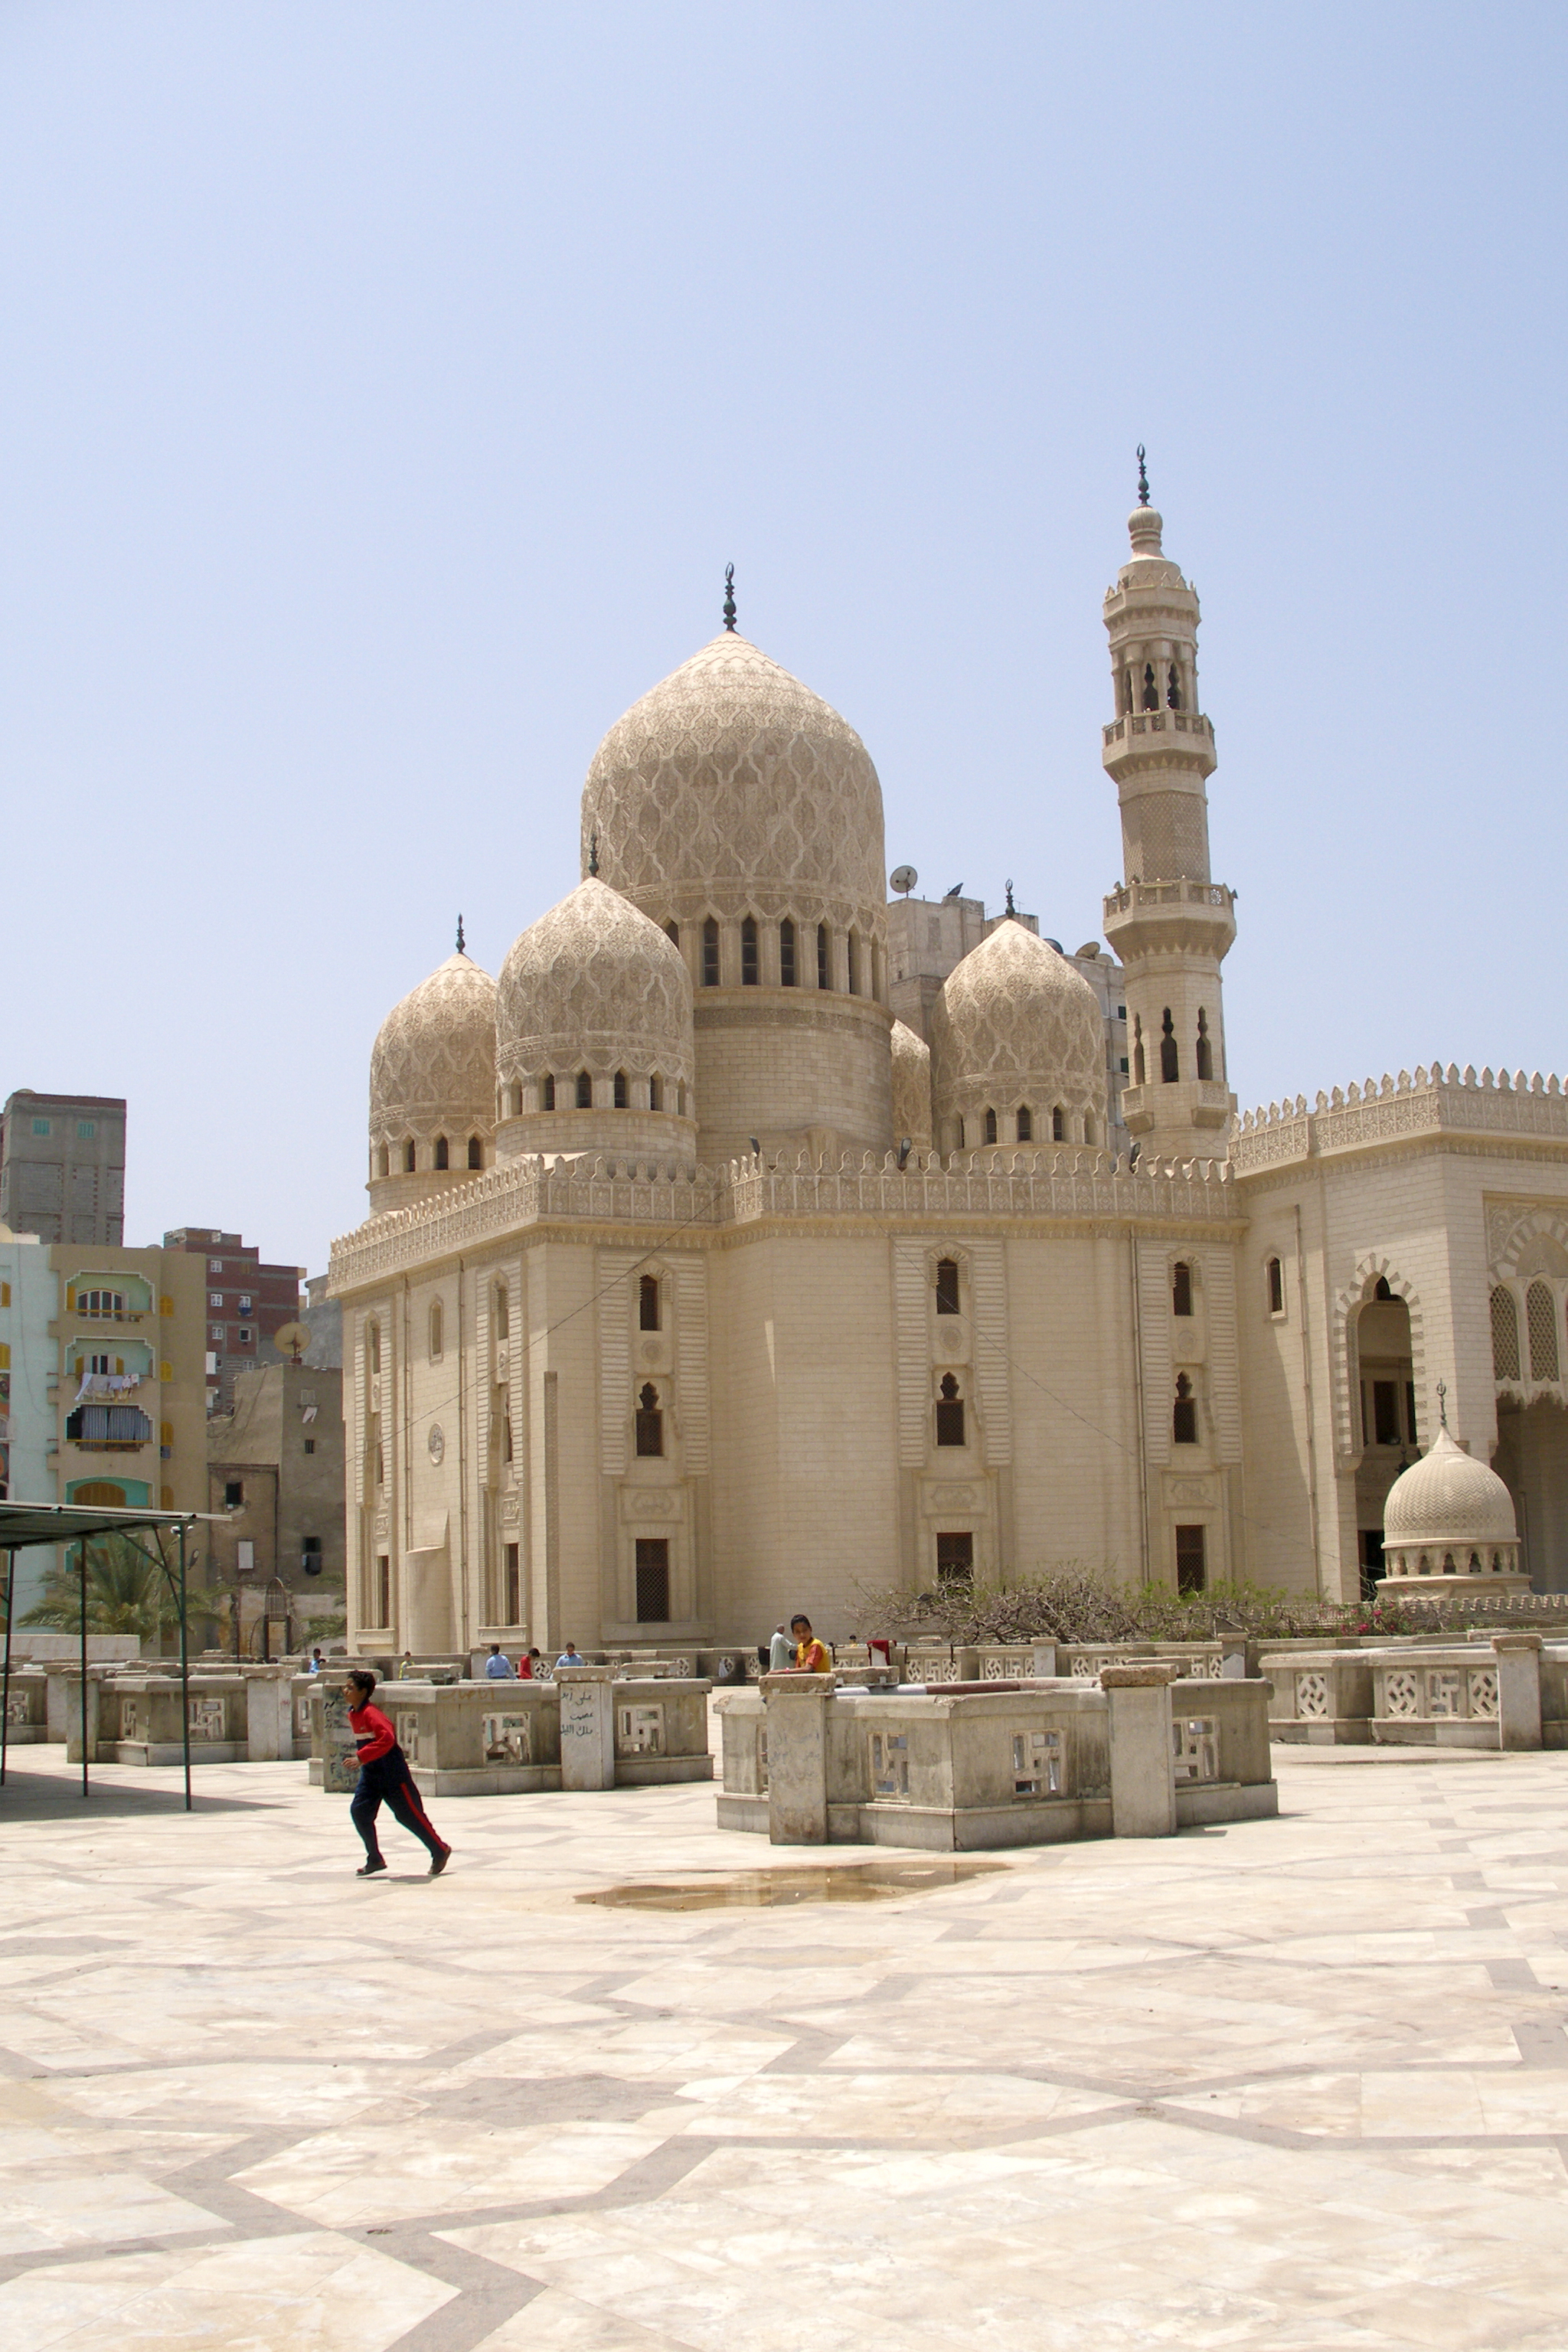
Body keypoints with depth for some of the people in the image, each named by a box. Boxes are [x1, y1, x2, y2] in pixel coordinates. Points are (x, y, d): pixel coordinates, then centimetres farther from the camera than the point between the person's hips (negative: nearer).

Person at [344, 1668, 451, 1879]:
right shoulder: (353, 1714, 7)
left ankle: (440, 1852, 16)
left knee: (410, 1815, 0)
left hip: (392, 1774, -9)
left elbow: (387, 1738, -36)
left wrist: (361, 1758, -38)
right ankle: (375, 1859, 7)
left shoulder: (370, 1713, -22)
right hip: (371, 1774, 9)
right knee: (359, 1811, -2)